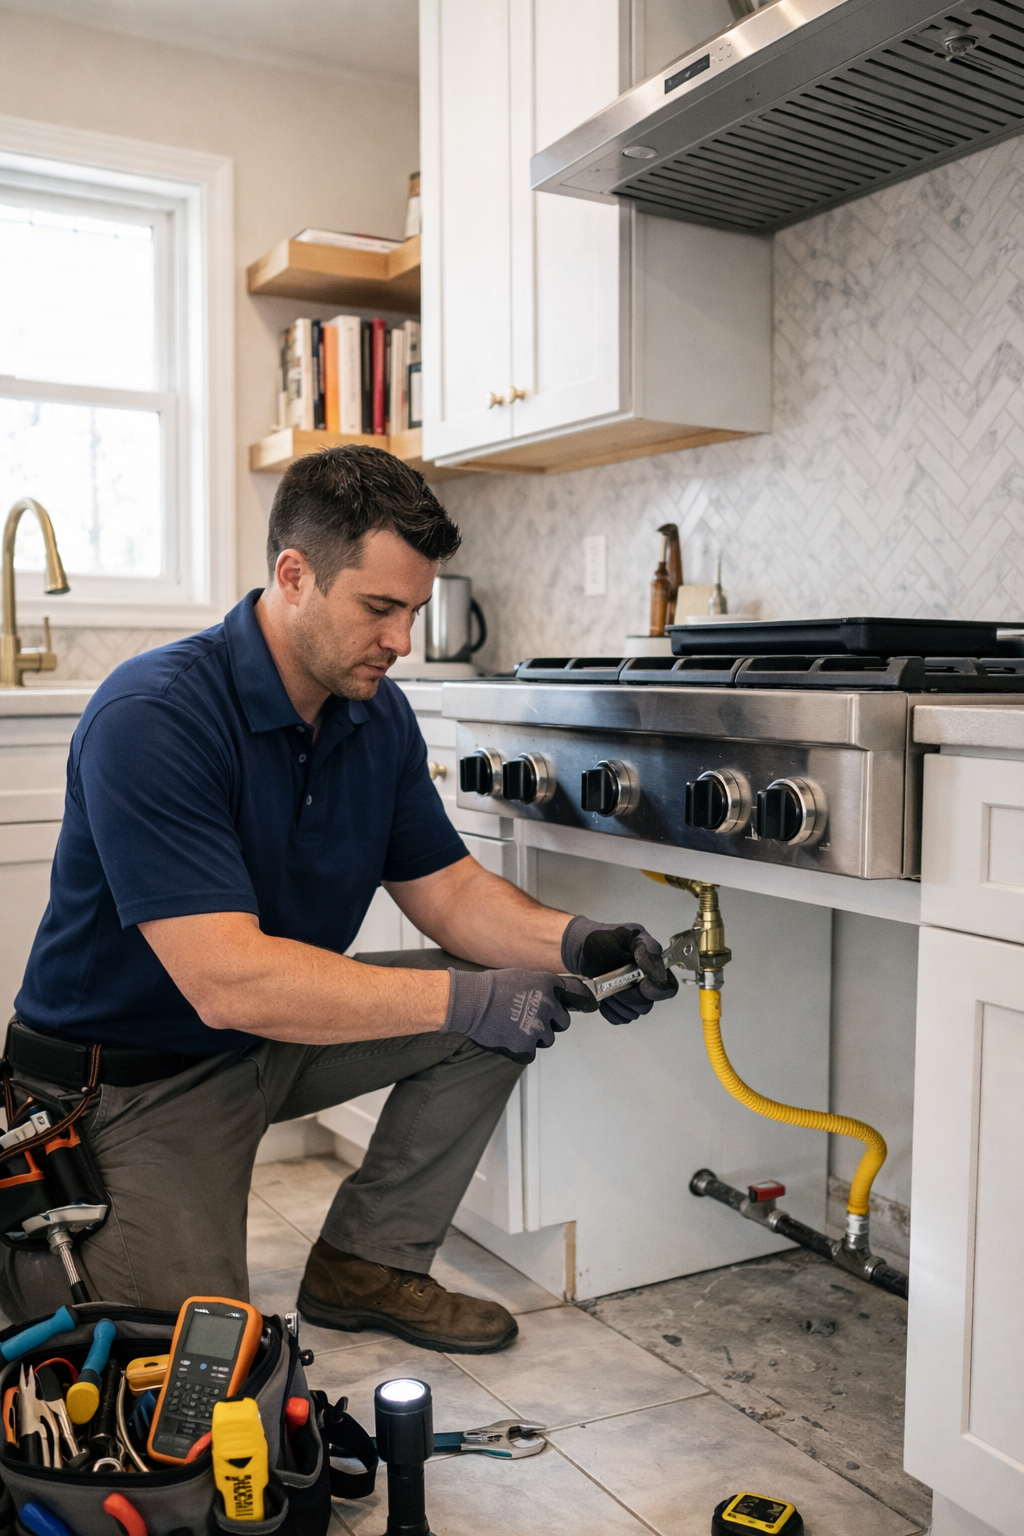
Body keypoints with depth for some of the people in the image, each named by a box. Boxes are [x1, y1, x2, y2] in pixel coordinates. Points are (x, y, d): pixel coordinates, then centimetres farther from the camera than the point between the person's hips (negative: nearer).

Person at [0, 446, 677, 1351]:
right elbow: (228, 981, -35)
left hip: (278, 1037, 7)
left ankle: (366, 1262, 7)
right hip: (131, 1081, -7)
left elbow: (445, 888, 1)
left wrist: (574, 943, -19)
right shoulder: (149, 718, -28)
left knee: (497, 1007, -6)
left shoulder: (378, 713, -3)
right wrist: (464, 997, -36)